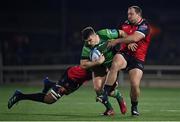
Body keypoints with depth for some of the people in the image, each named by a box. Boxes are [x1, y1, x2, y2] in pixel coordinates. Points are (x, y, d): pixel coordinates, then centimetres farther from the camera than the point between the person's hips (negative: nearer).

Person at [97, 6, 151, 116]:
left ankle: (134, 107, 14)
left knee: (135, 85, -15)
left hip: (137, 58, -3)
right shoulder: (126, 24, 14)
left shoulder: (144, 26, -7)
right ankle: (105, 94, -34)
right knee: (115, 65, -33)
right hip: (124, 54, 3)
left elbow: (134, 38, -21)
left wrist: (116, 41, -18)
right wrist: (128, 43, -11)